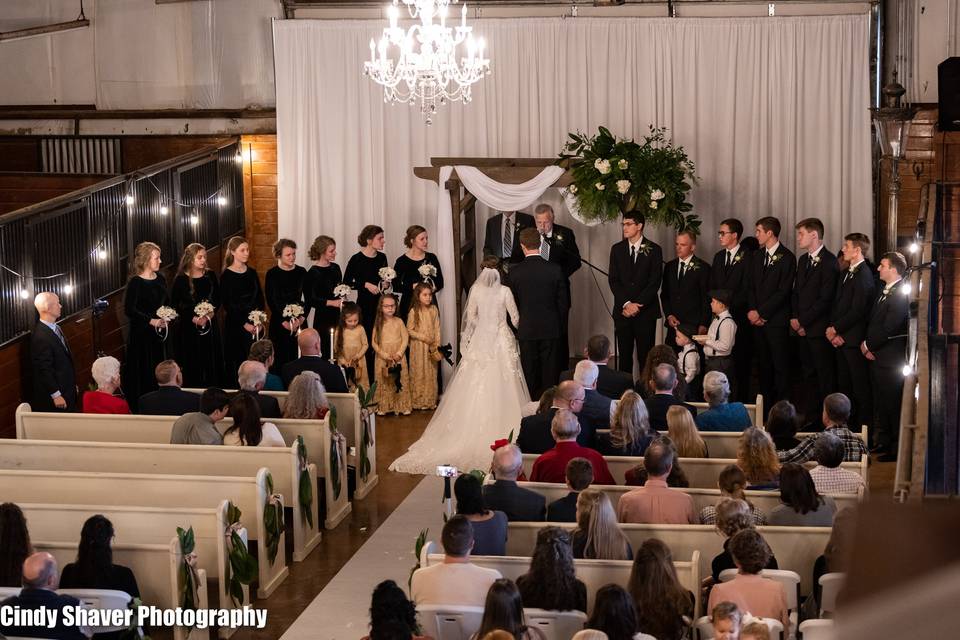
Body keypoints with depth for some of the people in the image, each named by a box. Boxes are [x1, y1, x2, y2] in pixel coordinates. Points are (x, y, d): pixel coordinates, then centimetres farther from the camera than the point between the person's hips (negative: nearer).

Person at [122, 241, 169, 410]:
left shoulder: (159, 279, 8)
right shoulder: (135, 282, -13)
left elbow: (167, 302, 18)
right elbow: (129, 310, -17)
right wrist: (151, 320, -22)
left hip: (159, 333, 7)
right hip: (141, 333, -7)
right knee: (143, 372, -3)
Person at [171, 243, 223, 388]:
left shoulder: (210, 276, 4)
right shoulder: (181, 279, -6)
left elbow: (218, 298, 11)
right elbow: (174, 305, -5)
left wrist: (212, 312, -9)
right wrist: (193, 318, -14)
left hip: (210, 325, 3)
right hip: (189, 327, -3)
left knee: (212, 363, 4)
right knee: (192, 366, -2)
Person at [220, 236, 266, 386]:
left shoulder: (252, 273, 10)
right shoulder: (227, 275, -4)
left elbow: (260, 298, 10)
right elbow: (227, 304, -7)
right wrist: (244, 323, -13)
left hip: (256, 325, 4)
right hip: (236, 324, -4)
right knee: (237, 362, -4)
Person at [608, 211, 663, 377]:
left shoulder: (653, 250, 1)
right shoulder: (617, 249, 9)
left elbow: (655, 282, -4)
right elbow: (613, 280, 4)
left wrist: (637, 305, -11)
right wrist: (626, 304, -9)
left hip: (646, 311, -3)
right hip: (623, 311, 3)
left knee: (645, 355, -4)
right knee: (624, 354, 2)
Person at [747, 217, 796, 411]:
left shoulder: (787, 257, -8)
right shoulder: (758, 256, 14)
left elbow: (783, 291, -12)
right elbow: (751, 286, 14)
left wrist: (761, 312, -11)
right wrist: (752, 310, -2)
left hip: (776, 320, -6)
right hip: (758, 320, 6)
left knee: (780, 365, -4)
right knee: (763, 364, 8)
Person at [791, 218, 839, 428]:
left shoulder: (829, 262, -12)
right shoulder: (803, 260, 15)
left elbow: (825, 299, -16)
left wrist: (804, 322, -13)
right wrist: (794, 318, 4)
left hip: (819, 329, -8)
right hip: (802, 327, 8)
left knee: (825, 375, -3)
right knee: (809, 373, 12)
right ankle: (810, 415, 18)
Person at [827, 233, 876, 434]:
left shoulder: (864, 276, -16)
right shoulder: (845, 273, 13)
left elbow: (857, 310, -19)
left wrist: (836, 329, -11)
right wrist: (833, 330, 1)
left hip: (854, 338, -9)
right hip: (840, 338, 9)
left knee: (860, 384, -2)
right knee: (843, 382, 14)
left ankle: (864, 423, 6)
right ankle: (847, 421, 22)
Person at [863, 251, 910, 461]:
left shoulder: (900, 294, -17)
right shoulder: (885, 292, 13)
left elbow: (888, 328, -20)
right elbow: (873, 320, 17)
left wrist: (870, 346, -10)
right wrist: (865, 342, 2)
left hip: (890, 356, -9)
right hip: (877, 355, 9)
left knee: (893, 402, -3)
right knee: (880, 402, 16)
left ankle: (896, 449, 4)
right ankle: (882, 442, 26)